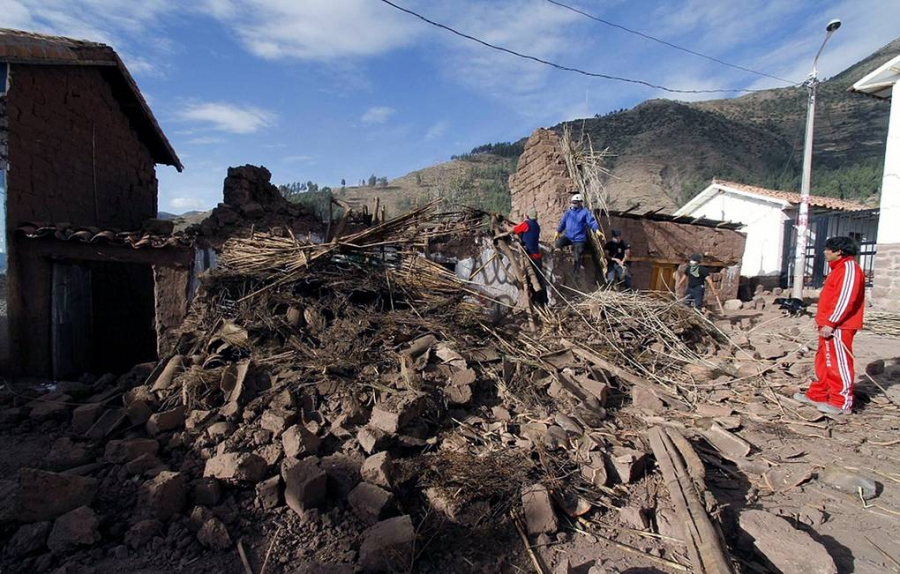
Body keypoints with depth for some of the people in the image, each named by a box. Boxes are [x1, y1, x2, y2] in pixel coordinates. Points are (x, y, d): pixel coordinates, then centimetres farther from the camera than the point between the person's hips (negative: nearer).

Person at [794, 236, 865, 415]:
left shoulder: (849, 267, -13)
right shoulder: (839, 268, 19)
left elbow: (845, 299, -21)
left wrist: (830, 323, -23)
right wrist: (824, 321, 22)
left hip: (838, 327, -10)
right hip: (829, 326, 10)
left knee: (839, 363, -4)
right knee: (824, 362, 15)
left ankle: (842, 403, 4)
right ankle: (817, 395, 24)